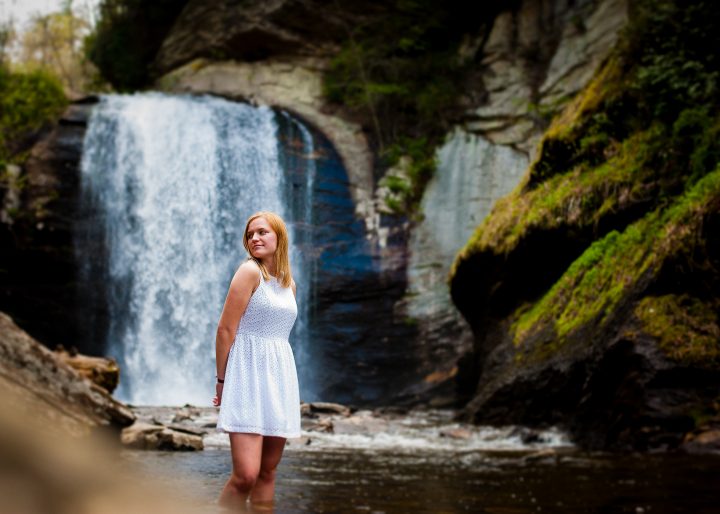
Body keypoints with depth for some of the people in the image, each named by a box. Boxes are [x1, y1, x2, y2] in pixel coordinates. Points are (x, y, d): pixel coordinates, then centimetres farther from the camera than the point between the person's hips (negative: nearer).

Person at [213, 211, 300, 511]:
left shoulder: (289, 283, 14)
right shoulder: (250, 272, -8)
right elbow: (225, 330, -8)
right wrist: (221, 380, -5)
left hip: (280, 374, 7)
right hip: (249, 373, -7)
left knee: (268, 471, 7)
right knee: (246, 475, -16)